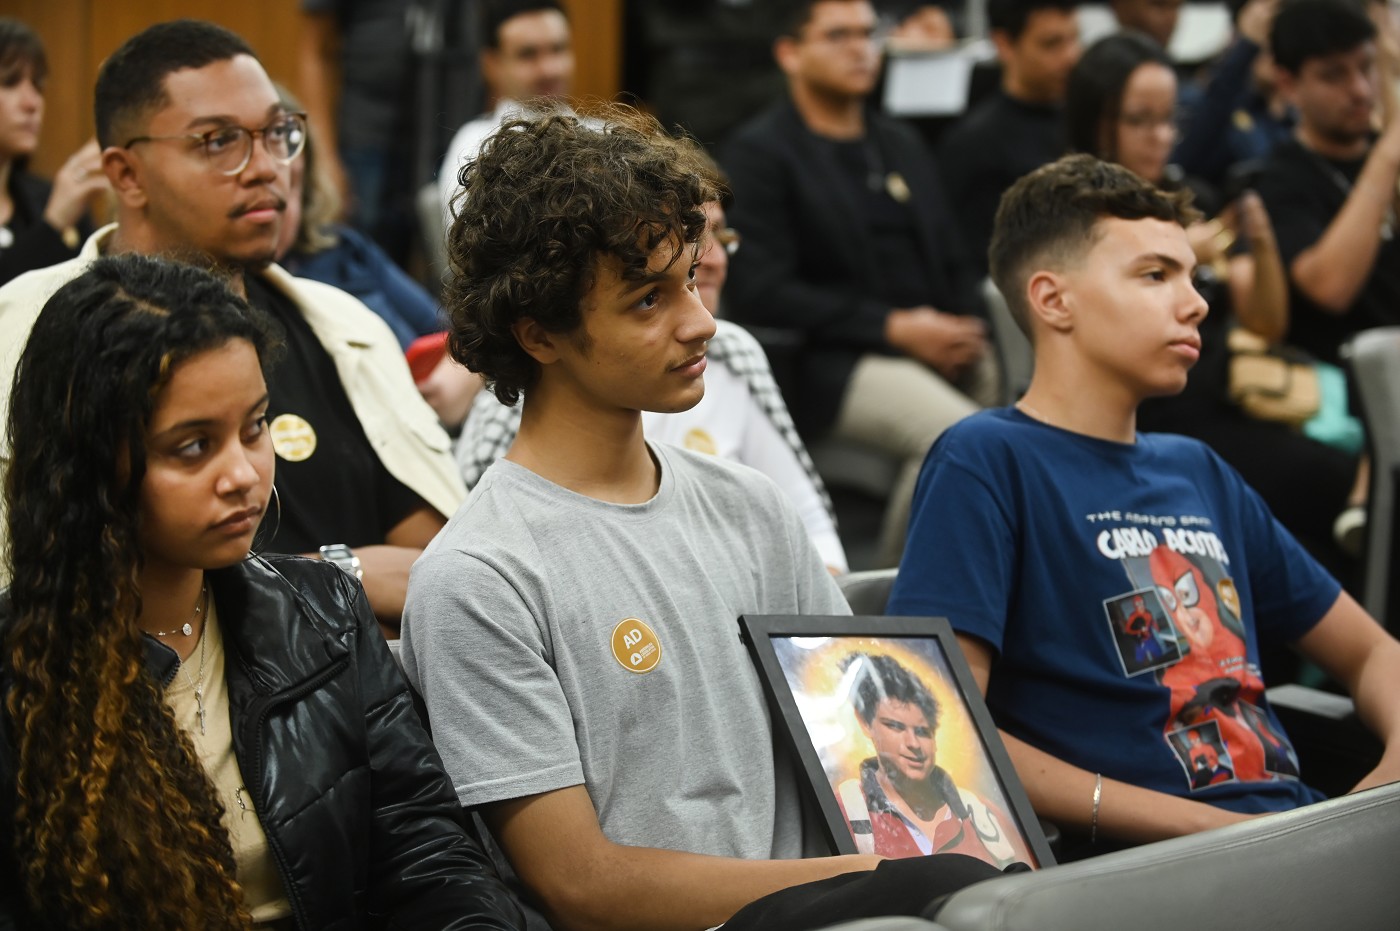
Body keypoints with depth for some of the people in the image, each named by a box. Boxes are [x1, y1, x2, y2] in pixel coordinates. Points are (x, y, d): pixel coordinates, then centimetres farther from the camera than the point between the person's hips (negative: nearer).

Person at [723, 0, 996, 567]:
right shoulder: (760, 153, 1)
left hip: (940, 350, 7)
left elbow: (953, 262, 23)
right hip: (833, 366, -7)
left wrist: (968, 331, -1)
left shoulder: (902, 146, 24)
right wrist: (892, 327, -14)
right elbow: (758, 291, -10)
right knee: (958, 434, -32)